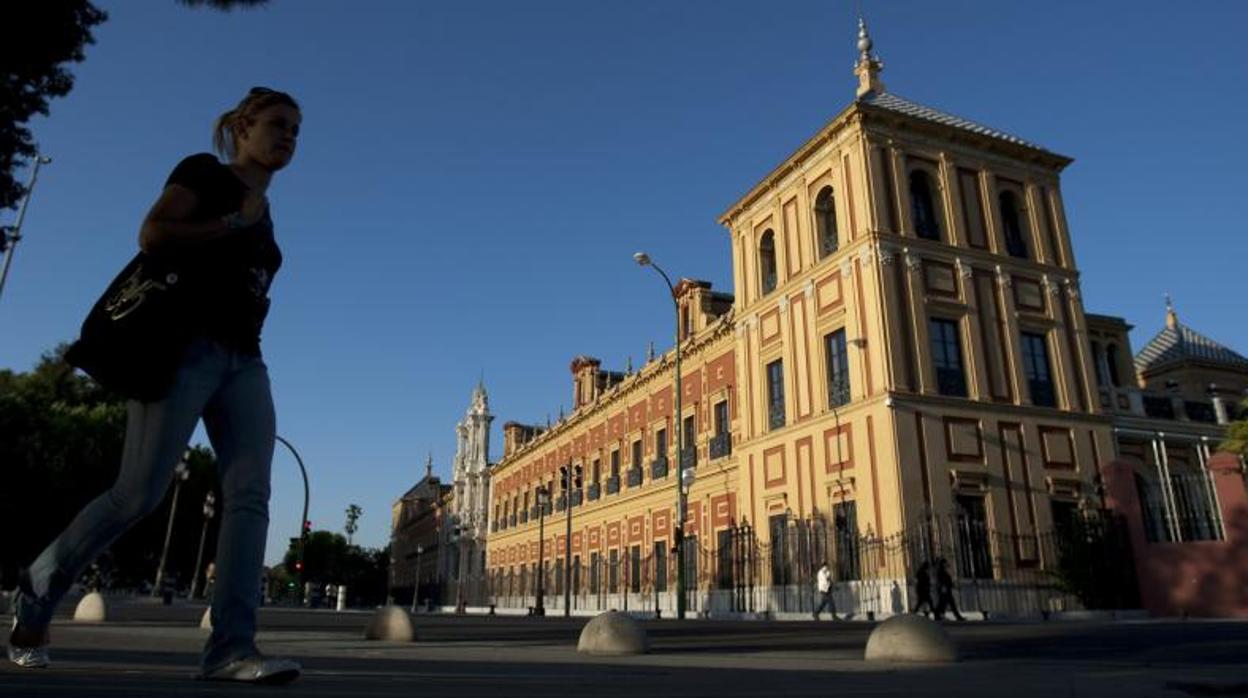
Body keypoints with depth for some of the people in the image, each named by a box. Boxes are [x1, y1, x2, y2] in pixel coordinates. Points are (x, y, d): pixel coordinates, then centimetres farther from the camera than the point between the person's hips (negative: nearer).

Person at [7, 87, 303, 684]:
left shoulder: (263, 216, 25)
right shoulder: (205, 172, 4)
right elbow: (152, 237, -11)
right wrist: (238, 221, -7)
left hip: (243, 359, 7)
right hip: (188, 346, -7)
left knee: (250, 495, -11)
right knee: (139, 494, -6)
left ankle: (230, 647, -15)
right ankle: (38, 590, 21)